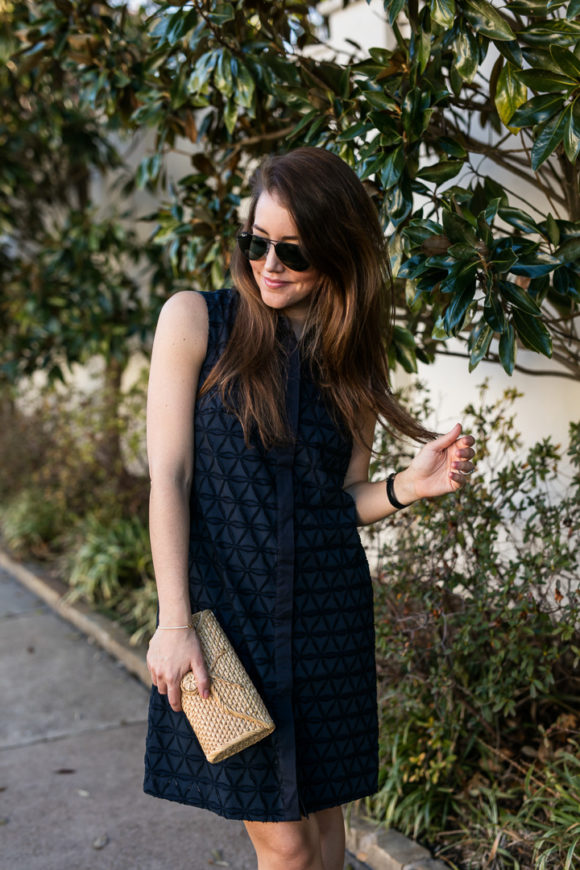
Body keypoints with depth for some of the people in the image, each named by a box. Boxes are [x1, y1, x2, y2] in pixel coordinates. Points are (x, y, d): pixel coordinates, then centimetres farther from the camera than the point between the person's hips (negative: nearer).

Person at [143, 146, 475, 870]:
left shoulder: (351, 358, 7)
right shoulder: (197, 320, -3)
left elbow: (343, 503, 8)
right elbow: (169, 476, -7)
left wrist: (410, 484, -13)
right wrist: (173, 623, -12)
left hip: (327, 615, 3)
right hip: (226, 602, -3)